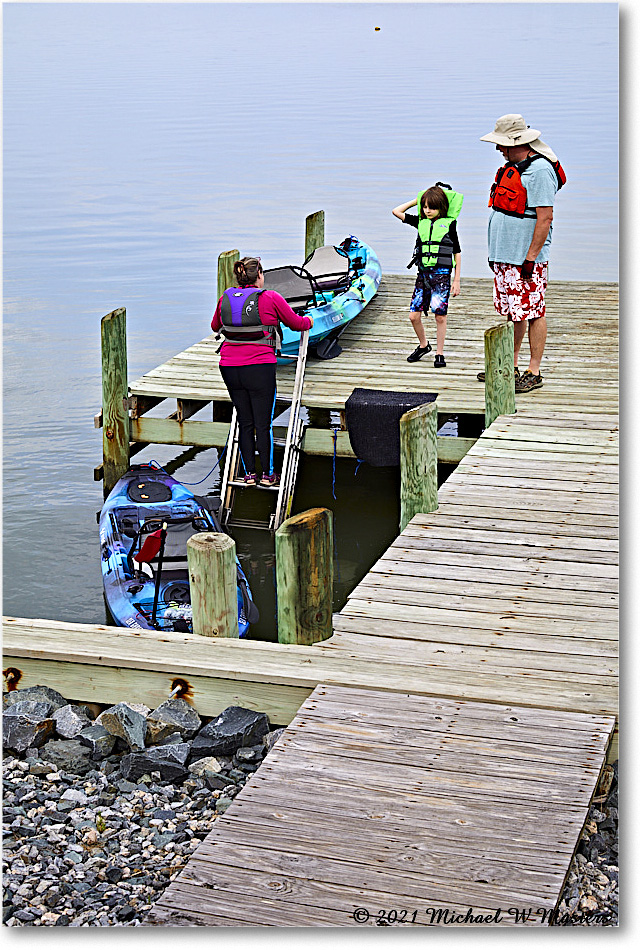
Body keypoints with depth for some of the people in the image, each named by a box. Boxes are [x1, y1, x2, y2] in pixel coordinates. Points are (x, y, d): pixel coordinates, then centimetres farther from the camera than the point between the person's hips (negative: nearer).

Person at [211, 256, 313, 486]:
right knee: (263, 424, 5)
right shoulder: (270, 298, -6)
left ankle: (249, 474, 17)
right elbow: (296, 323, 7)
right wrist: (309, 321, 30)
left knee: (244, 422, 12)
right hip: (260, 367, -4)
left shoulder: (226, 298, 7)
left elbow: (215, 326, 26)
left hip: (229, 367, 4)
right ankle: (267, 475, 13)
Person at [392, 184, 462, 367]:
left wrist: (457, 281, 2)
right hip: (423, 274, 4)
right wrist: (416, 200, 13)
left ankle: (439, 353, 9)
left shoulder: (449, 224, 1)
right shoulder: (420, 222, 10)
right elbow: (396, 211, 14)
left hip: (441, 274, -4)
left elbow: (457, 253, 4)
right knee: (414, 315, 1)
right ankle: (423, 345, 24)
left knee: (440, 316, -2)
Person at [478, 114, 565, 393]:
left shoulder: (540, 170, -16)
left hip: (526, 259, -9)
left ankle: (534, 373, 3)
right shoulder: (512, 166, 14)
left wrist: (531, 257, -21)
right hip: (505, 256, 9)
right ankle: (510, 367, 22)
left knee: (532, 313, -3)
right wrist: (495, 253, 21)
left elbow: (545, 217, -20)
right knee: (513, 314, 14)